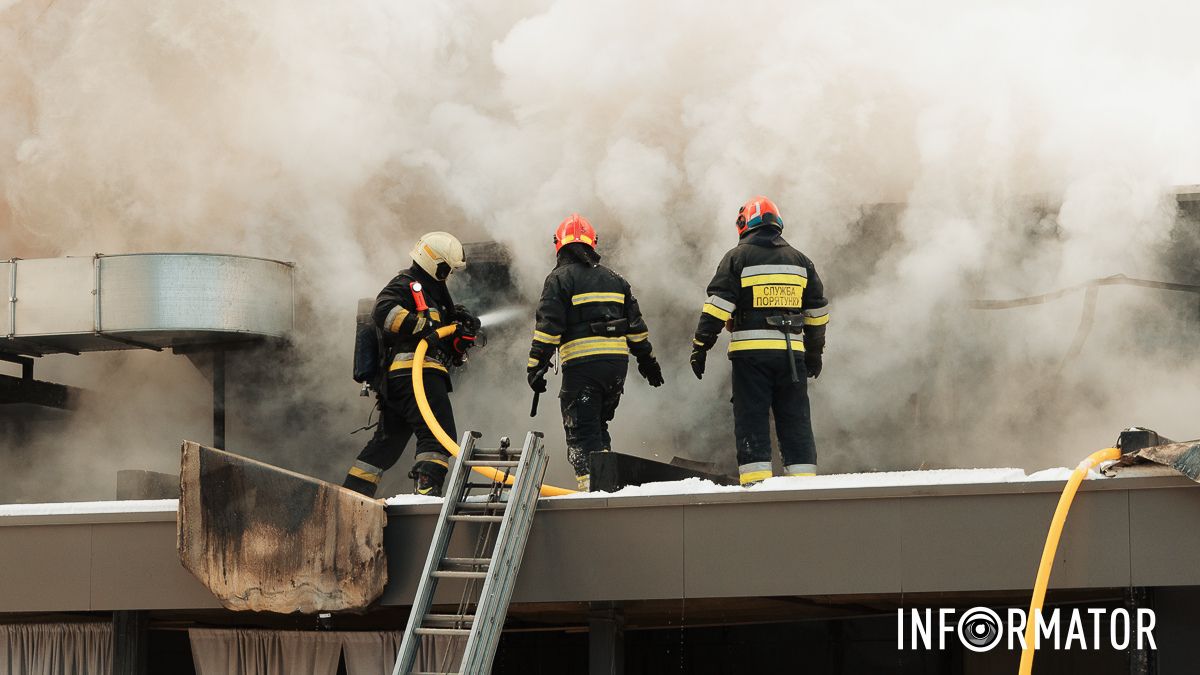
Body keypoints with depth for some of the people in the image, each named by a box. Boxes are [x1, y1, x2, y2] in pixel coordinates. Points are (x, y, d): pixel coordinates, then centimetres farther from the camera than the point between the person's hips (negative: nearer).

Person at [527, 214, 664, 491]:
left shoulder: (560, 278, 0)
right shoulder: (613, 278, 18)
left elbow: (548, 326, -9)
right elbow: (635, 324, 21)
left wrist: (536, 365, -9)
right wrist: (646, 359, 29)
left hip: (582, 365, -6)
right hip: (618, 362, 6)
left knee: (581, 430, -5)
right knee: (598, 425, 19)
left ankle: (593, 480, -19)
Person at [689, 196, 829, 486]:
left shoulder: (737, 258, 1)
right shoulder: (799, 260, 14)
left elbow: (718, 304, -6)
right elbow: (817, 310, 19)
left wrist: (701, 345, -4)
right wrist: (815, 351, 29)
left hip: (751, 352, -3)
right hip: (791, 351, 3)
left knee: (752, 418, -2)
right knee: (795, 419, 7)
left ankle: (755, 479, -9)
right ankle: (803, 474, 4)